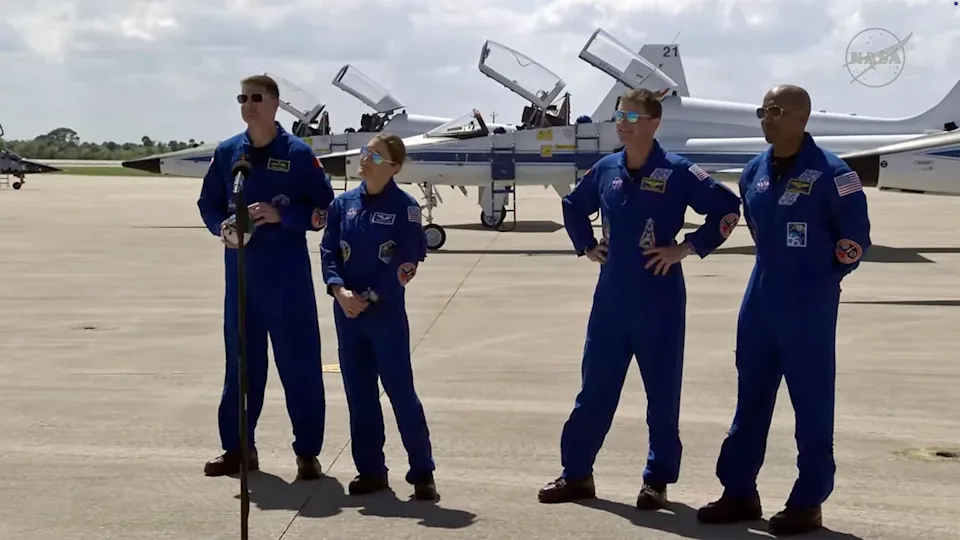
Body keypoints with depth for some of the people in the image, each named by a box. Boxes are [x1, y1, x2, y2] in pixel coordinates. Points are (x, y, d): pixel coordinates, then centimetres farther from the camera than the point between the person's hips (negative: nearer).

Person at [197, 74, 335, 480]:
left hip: (287, 273, -4)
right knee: (241, 361, 11)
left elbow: (324, 208, -3)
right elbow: (208, 203, 15)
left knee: (299, 361, 0)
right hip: (240, 271, 4)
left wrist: (280, 215, -17)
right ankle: (237, 447, 22)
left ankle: (308, 452, 9)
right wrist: (221, 226, -6)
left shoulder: (298, 153, -4)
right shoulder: (227, 152, 8)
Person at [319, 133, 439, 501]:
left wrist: (370, 297, -14)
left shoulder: (404, 207, -5)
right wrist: (339, 291, -13)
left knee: (400, 390, -3)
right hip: (347, 311, 5)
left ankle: (422, 473, 6)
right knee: (358, 392, 9)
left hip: (387, 312, -4)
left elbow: (408, 260, -10)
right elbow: (329, 251, 4)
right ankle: (370, 471, 19)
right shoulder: (343, 203, 7)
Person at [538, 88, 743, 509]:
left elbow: (728, 207, -9)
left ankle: (657, 481, 15)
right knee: (595, 387, 9)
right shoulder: (605, 170, 6)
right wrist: (586, 246, 12)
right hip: (611, 297, 4)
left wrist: (687, 248, -10)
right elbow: (573, 205, 24)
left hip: (659, 299, -4)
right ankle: (577, 473, 18)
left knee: (662, 392, 5)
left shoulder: (677, 171, -8)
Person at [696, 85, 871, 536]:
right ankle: (739, 492, 21)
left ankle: (807, 503, 10)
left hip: (809, 305, -7)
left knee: (812, 403, 2)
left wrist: (823, 277, 1)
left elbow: (855, 236, -7)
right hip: (760, 300, 7)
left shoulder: (830, 173, -12)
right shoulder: (755, 172, 8)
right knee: (750, 398, 11)